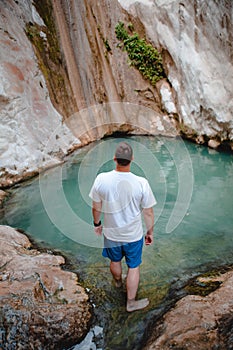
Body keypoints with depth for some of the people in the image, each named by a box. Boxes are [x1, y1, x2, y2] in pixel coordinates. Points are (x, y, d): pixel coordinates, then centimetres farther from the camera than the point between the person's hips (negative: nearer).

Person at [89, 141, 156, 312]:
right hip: (133, 235, -2)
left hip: (111, 233, 2)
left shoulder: (101, 179, -22)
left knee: (115, 261, 30)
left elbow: (96, 207, -7)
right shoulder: (141, 183, -25)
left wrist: (97, 223, 13)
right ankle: (131, 302, 39)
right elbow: (148, 213, -13)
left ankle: (118, 281, 61)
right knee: (134, 267, 21)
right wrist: (150, 232, 5)